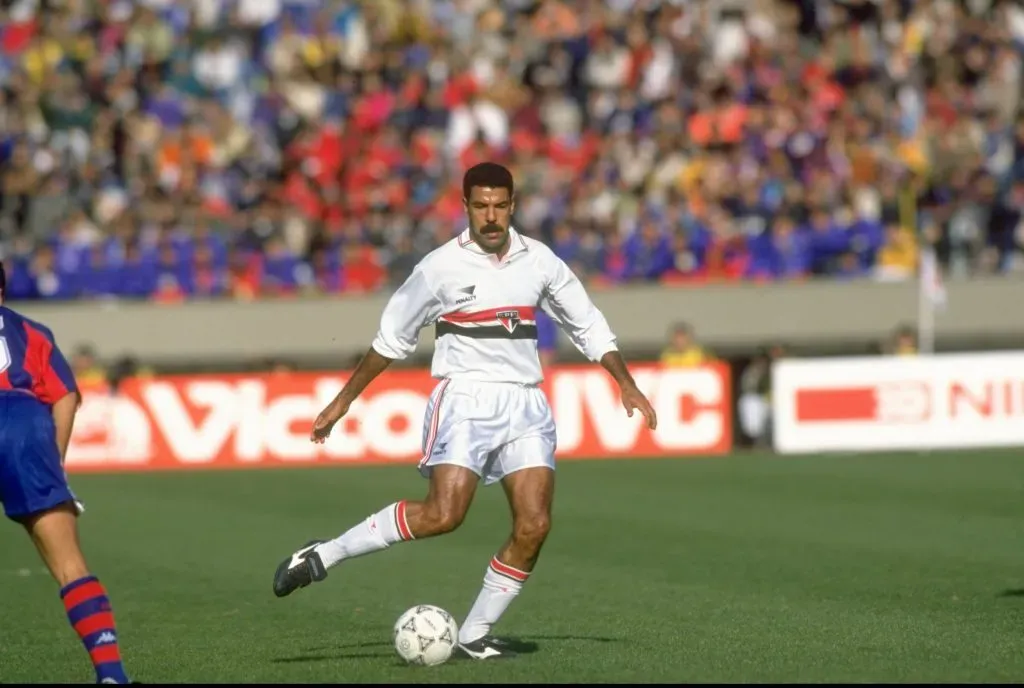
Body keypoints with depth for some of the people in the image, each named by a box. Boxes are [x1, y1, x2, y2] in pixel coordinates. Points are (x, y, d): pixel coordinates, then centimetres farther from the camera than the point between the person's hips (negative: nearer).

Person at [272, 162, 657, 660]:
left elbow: (588, 326, 18)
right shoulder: (441, 267, -3)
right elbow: (392, 339, 7)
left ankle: (474, 636, 2)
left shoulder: (539, 261, 7)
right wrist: (342, 402, 8)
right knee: (442, 514, -23)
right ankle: (324, 556, -11)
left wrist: (627, 385, 9)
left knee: (534, 525, -9)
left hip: (524, 404, 4)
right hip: (464, 398, -4)